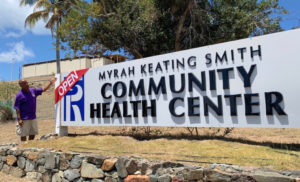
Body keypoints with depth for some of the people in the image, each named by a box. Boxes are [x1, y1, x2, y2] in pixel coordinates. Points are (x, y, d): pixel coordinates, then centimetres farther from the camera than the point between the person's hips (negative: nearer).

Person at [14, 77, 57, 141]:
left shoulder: (33, 91, 6)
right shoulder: (19, 95, -11)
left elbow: (43, 89, 15)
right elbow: (17, 108, -13)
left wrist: (50, 82, 7)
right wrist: (19, 119, -18)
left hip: (33, 118, 6)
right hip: (24, 119, -6)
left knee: (33, 134, 15)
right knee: (23, 135, 3)